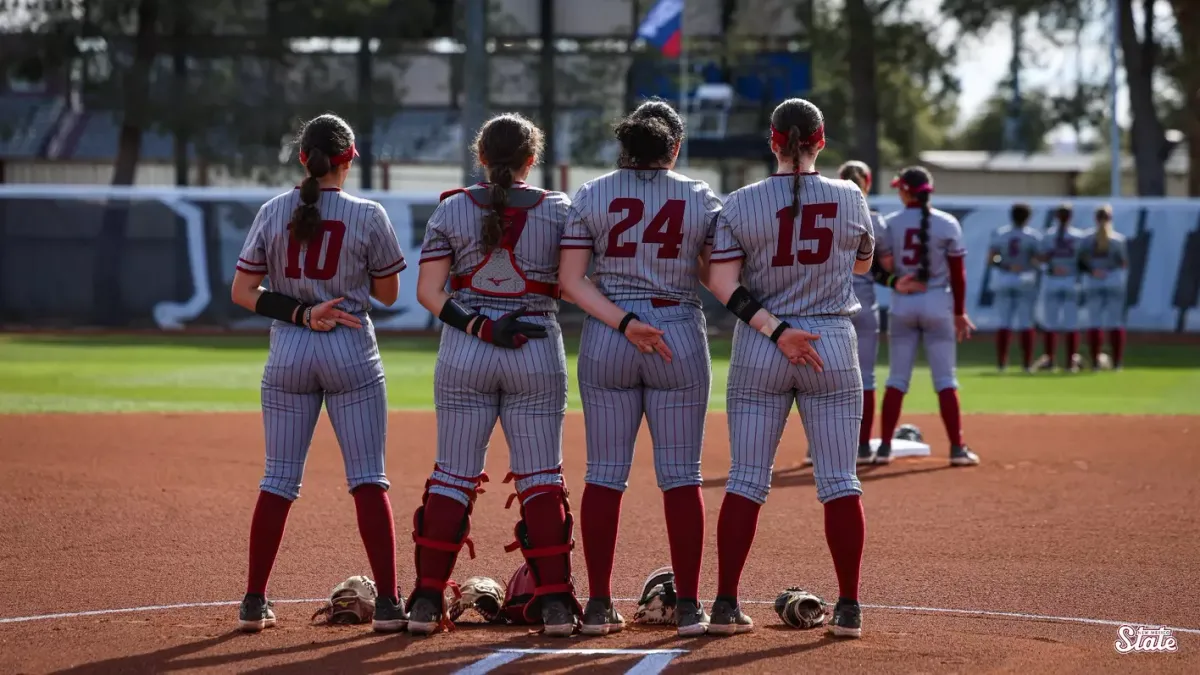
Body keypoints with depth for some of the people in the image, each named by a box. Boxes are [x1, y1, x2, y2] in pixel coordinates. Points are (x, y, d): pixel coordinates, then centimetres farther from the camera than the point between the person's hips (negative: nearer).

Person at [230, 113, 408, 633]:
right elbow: (388, 292, 4)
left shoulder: (274, 213, 1)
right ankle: (388, 604, -4)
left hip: (287, 354, 2)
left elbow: (242, 292, 0)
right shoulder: (367, 216, -6)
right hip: (351, 355, -2)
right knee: (368, 478, 1)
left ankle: (254, 602, 9)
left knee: (278, 479, 9)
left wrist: (299, 311, -6)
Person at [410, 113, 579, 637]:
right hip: (538, 354, -1)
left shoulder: (452, 210, -1)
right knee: (541, 477, 4)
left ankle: (427, 600, 3)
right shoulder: (559, 210, -2)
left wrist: (478, 326, -11)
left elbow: (428, 291, -7)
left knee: (453, 475, 5)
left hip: (463, 357, 1)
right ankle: (555, 602, -1)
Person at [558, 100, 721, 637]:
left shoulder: (592, 196, 2)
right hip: (681, 340, -1)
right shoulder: (700, 198, 0)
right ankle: (688, 607, 2)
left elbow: (570, 279, -5)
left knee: (604, 473, 6)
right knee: (681, 476, 3)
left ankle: (599, 606, 5)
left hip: (605, 345, 1)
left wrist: (624, 322, -11)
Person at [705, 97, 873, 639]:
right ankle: (848, 609, 3)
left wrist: (775, 330, -12)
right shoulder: (850, 199, -2)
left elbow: (722, 283, -11)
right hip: (833, 347, 0)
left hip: (757, 351, 0)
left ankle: (725, 605, 2)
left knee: (746, 479, 4)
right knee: (839, 481, 4)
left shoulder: (742, 204, -4)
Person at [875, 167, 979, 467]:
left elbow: (885, 268, -9)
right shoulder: (948, 224, -4)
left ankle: (885, 447, 6)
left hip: (902, 304, 1)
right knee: (945, 380, 3)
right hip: (938, 303, -1)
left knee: (897, 379, 7)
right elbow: (957, 273, -2)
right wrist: (960, 312, 5)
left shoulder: (890, 224, -3)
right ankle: (957, 448, -1)